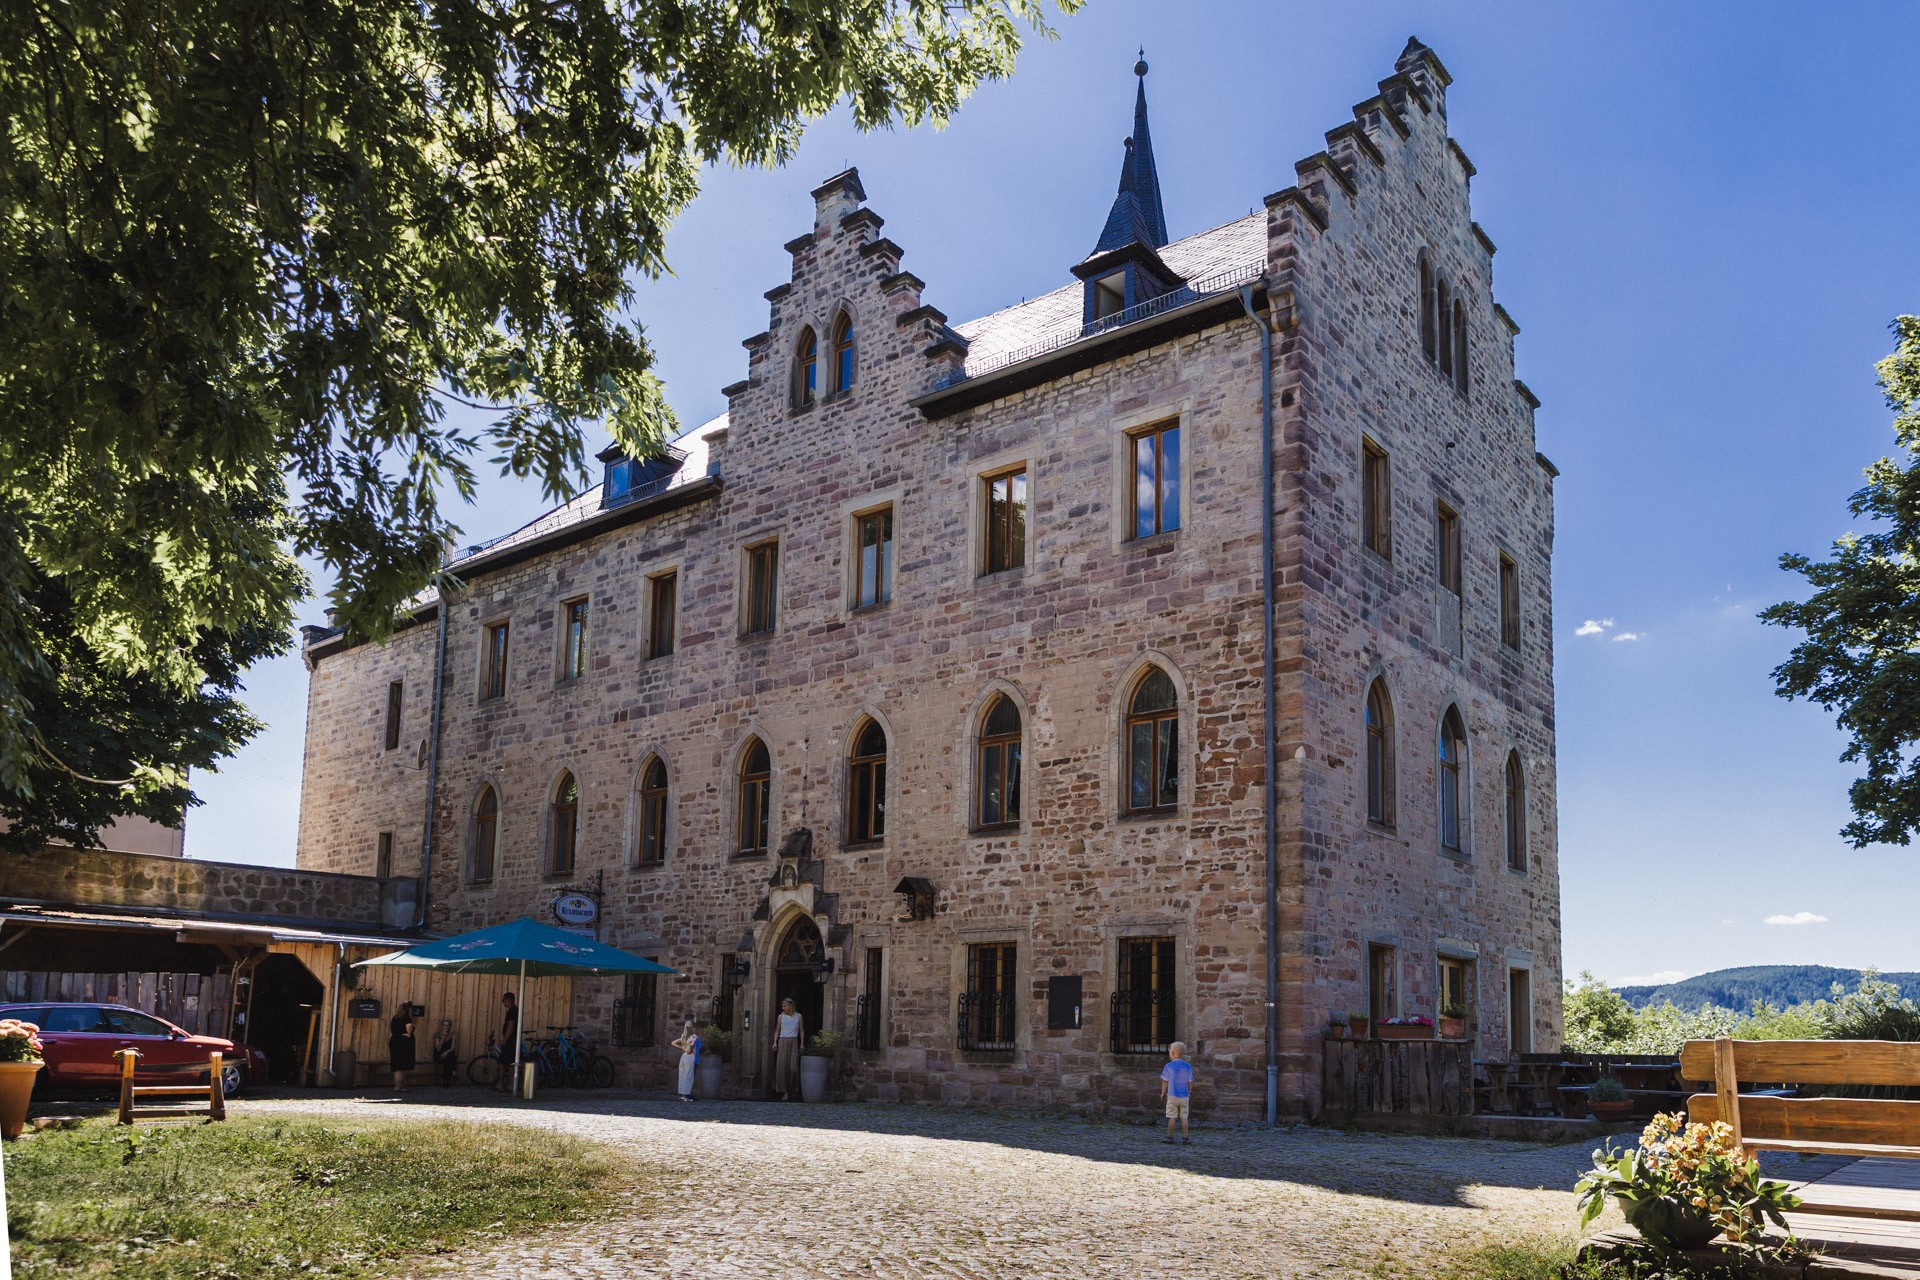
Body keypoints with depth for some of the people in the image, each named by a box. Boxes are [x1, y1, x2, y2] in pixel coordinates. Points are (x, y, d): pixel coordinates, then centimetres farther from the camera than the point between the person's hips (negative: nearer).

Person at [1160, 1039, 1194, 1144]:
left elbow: (1165, 1082, -3)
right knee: (1184, 1117, 6)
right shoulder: (1188, 1067, 2)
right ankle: (1185, 1137, 5)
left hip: (1172, 1096, -3)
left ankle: (1170, 1136, 6)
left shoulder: (1169, 1066, -8)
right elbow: (1190, 1082, 8)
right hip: (1184, 1096, 3)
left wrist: (1163, 1093, 10)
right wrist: (1189, 1094, 21)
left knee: (1171, 1118, 2)